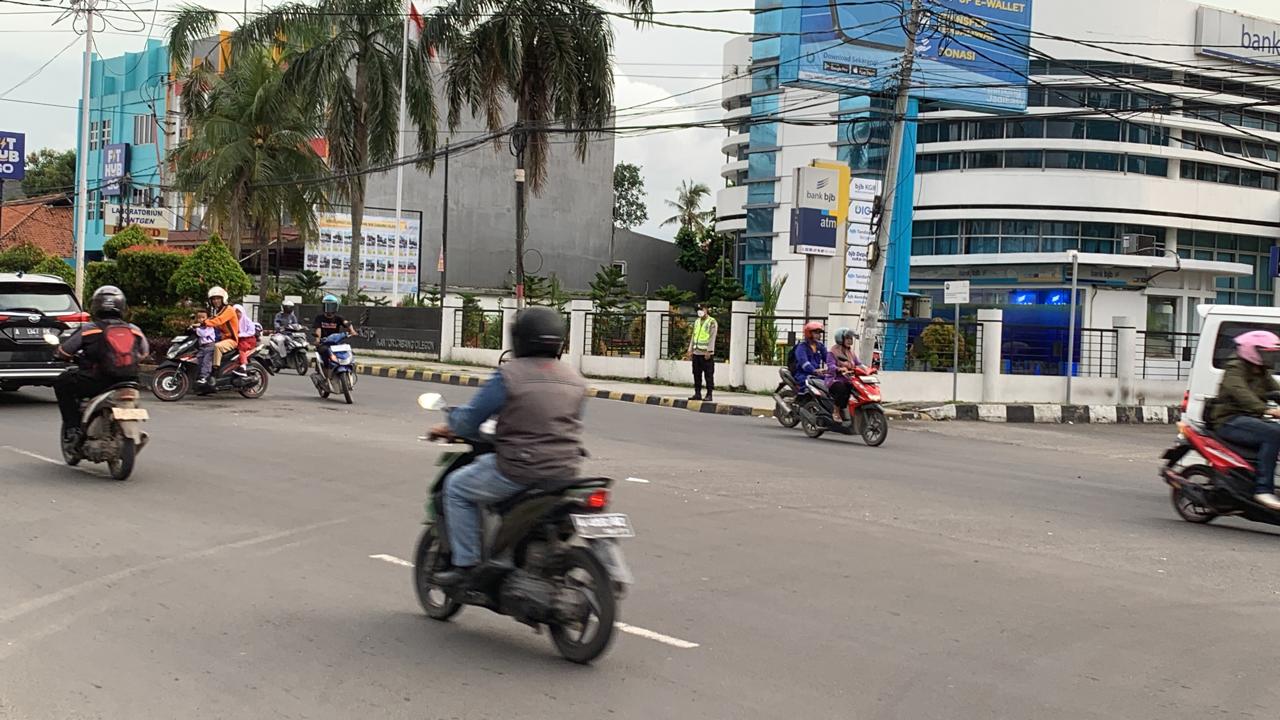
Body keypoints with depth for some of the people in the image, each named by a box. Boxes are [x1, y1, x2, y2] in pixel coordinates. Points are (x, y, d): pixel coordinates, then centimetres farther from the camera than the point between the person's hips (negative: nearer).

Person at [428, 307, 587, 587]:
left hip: (519, 470, -7)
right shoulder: (575, 380, 7)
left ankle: (466, 564, 10)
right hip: (565, 471, 7)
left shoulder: (509, 374, -11)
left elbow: (470, 419, -7)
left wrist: (448, 428, 16)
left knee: (457, 486, 15)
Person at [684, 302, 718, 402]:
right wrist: (690, 350, 13)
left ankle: (709, 394, 0)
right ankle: (697, 393, 13)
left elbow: (712, 337, -11)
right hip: (696, 353, 7)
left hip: (706, 353, -7)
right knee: (697, 375, 8)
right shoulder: (697, 322, 17)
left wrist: (708, 351, -17)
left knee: (708, 375, -3)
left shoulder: (712, 322, -5)